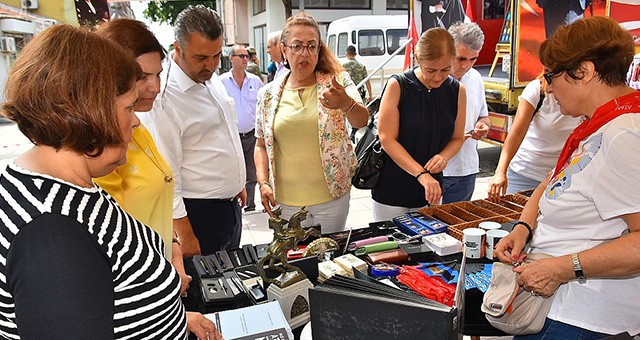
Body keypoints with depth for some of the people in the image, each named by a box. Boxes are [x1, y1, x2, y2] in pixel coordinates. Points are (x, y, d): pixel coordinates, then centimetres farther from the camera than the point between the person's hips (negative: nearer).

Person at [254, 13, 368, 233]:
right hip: (286, 201, 1)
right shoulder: (268, 94, 1)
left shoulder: (338, 82, -4)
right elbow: (261, 145, 8)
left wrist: (346, 103, -41)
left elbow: (361, 121, -20)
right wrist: (263, 182, -5)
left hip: (332, 196, -1)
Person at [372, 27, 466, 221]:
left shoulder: (457, 91, 0)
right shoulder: (398, 86, -12)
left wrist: (443, 157, -13)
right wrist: (421, 174, -25)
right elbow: (387, 139, -15)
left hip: (430, 190, 4)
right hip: (392, 190, -3)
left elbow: (457, 138, 10)